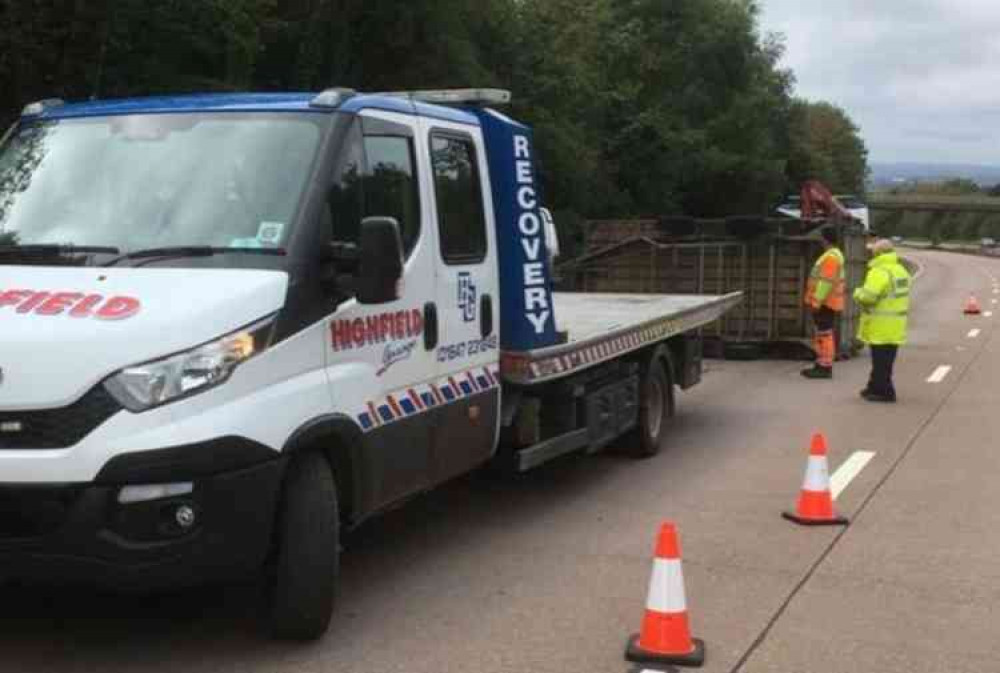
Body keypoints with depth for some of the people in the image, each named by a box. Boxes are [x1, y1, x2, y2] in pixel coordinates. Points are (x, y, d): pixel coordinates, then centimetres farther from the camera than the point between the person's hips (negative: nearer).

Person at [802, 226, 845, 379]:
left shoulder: (831, 257, -17)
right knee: (820, 334, 15)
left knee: (824, 335, -8)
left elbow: (826, 282, -23)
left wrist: (817, 302, -23)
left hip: (825, 303, -11)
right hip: (825, 303, 11)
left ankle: (825, 368, -7)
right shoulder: (834, 255, 18)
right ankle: (821, 365, 22)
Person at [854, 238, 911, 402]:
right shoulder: (901, 270, 13)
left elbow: (867, 297, -27)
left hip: (881, 327, -9)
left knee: (881, 360, -2)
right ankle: (875, 387, 26)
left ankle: (884, 391, 0)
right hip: (896, 327, 9)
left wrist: (858, 293, -6)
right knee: (885, 359, 16)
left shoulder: (880, 272, -18)